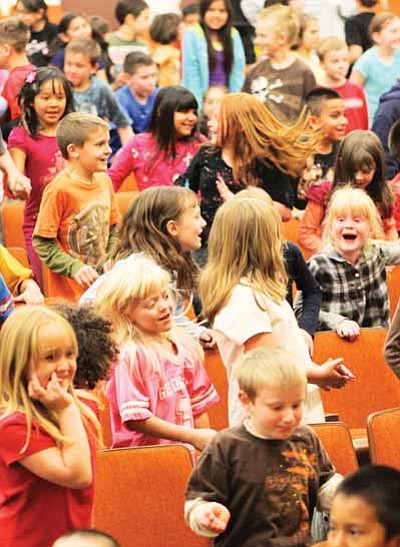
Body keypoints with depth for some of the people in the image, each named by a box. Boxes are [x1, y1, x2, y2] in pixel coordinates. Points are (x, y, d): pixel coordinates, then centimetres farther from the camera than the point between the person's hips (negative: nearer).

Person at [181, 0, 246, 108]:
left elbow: (238, 71, 7)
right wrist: (198, 106, -11)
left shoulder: (234, 35, 9)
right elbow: (191, 75, -7)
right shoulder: (192, 35, -4)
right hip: (203, 98, -3)